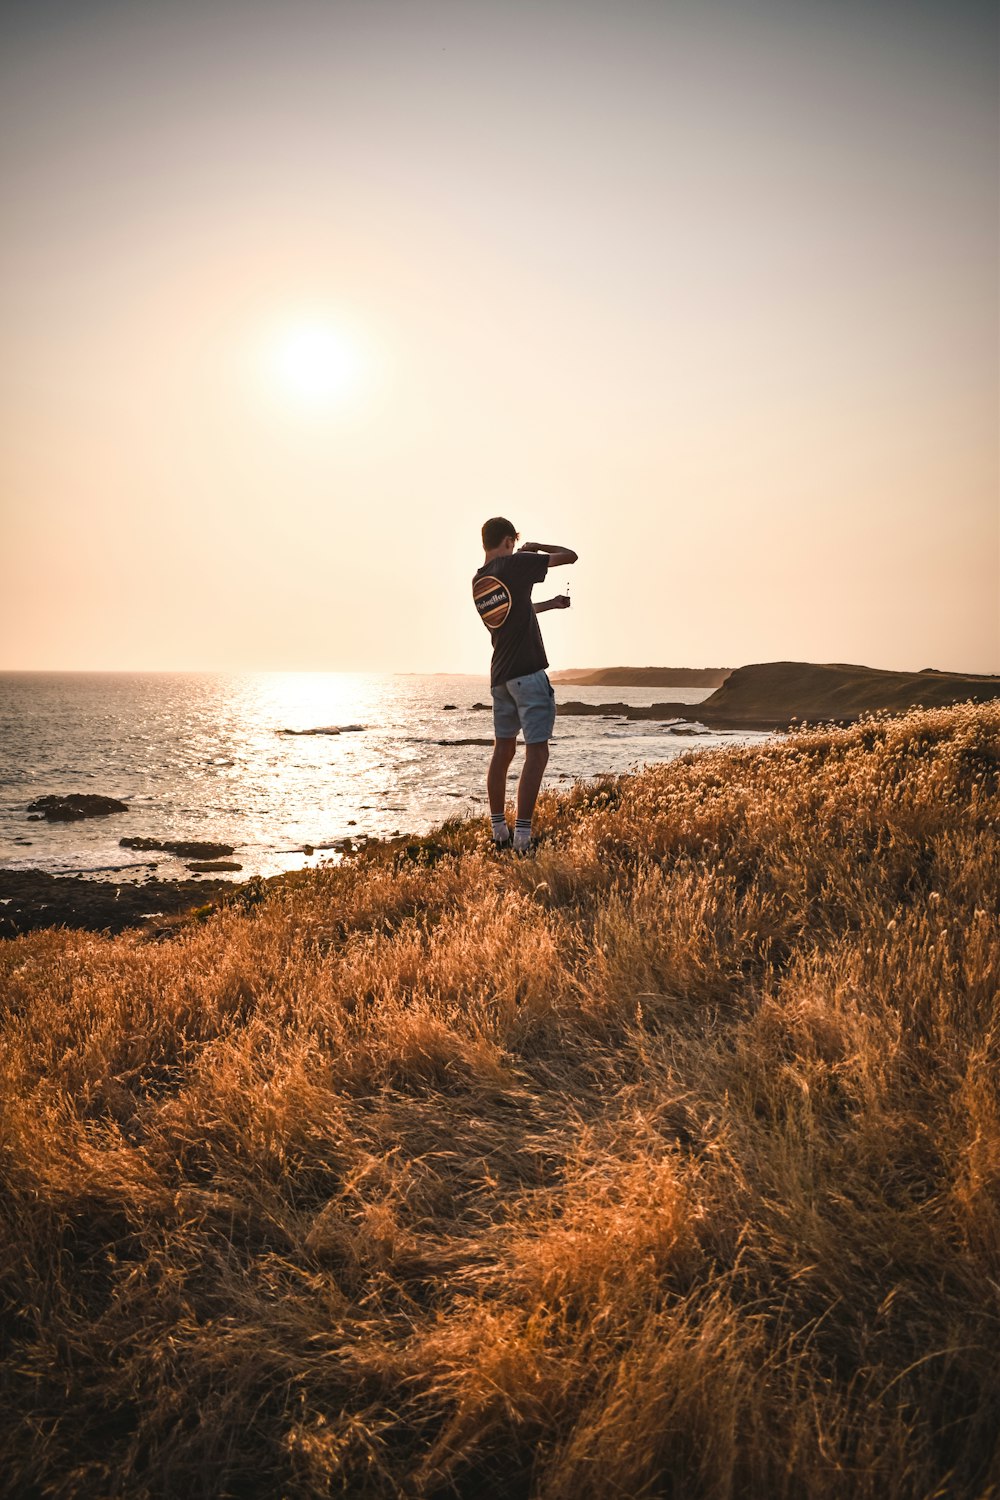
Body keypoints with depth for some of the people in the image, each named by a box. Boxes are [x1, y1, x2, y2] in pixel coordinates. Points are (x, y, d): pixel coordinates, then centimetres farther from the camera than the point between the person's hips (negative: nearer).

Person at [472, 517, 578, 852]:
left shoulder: (477, 582, 13)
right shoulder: (515, 563, -9)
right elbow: (570, 556, -3)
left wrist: (550, 604, 37)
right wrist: (536, 547, 11)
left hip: (500, 675, 8)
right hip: (528, 672, -8)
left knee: (503, 751, 14)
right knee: (537, 752, -7)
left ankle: (499, 832, 19)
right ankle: (522, 837, -13)